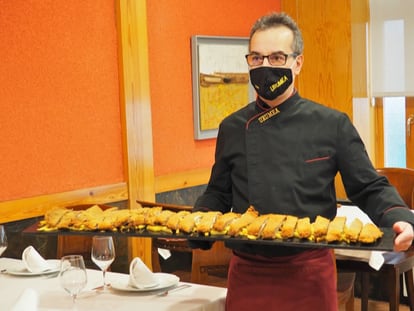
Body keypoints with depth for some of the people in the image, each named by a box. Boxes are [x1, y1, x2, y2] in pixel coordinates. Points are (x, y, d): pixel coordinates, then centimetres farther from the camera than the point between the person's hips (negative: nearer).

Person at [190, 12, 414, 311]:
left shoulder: (333, 124, -4)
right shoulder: (232, 128, 3)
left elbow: (370, 189, -1)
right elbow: (218, 196, 11)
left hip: (309, 274, -2)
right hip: (247, 273, 2)